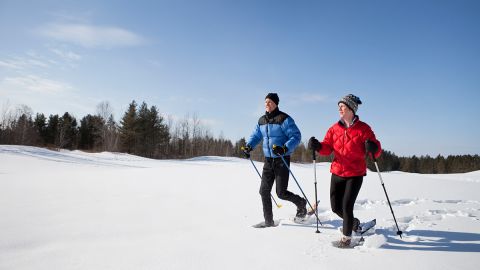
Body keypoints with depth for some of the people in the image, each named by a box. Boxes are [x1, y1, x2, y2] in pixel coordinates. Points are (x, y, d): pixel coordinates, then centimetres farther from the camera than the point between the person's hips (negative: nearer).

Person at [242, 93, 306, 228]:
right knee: (264, 191, 3)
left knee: (281, 193, -3)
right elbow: (256, 135, 20)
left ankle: (301, 203, 27)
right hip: (268, 160, 6)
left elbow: (296, 136, -15)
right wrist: (249, 146, 1)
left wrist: (285, 148, -29)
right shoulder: (262, 120, 8)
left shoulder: (284, 119, -13)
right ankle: (268, 221, 17)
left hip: (282, 160, -6)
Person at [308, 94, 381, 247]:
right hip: (337, 173, 5)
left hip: (355, 174, -4)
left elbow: (376, 150, -8)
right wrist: (318, 146, -18)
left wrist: (373, 148, -31)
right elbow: (327, 148, 3)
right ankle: (353, 222, 40)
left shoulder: (363, 128, -7)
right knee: (336, 207, 9)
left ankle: (346, 237, 17)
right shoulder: (334, 128, 5)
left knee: (347, 205, -7)